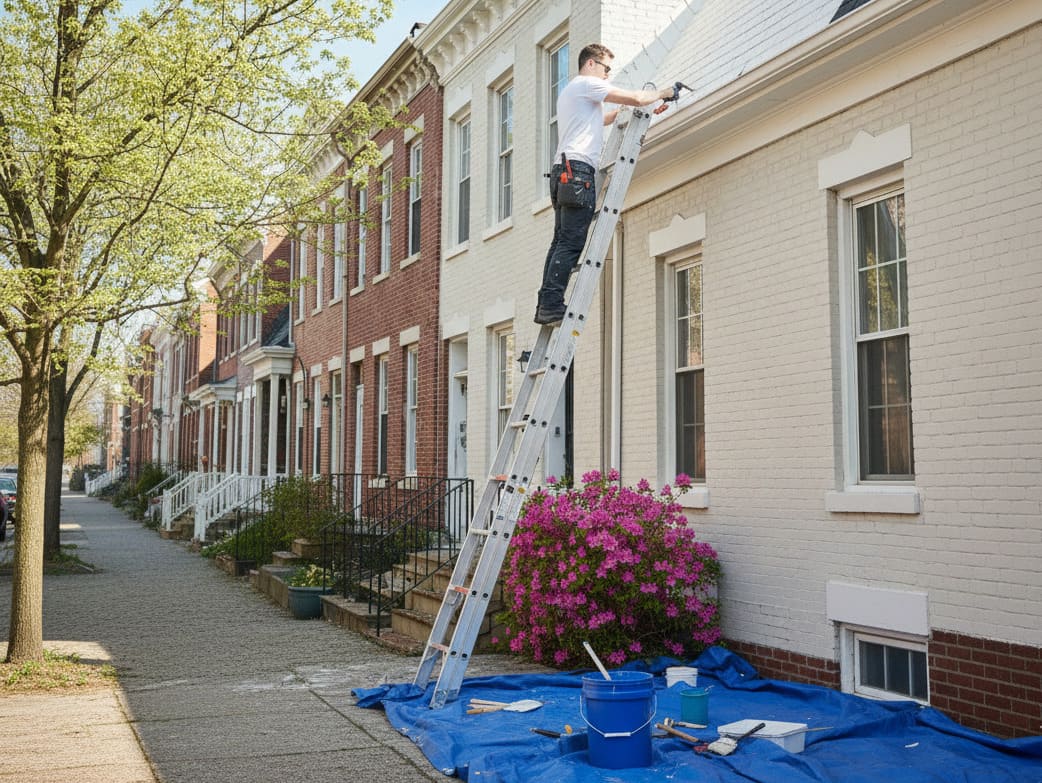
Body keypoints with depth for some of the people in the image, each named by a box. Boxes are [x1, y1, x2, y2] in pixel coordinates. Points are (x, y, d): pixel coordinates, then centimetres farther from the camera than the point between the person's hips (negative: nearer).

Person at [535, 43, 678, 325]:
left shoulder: (569, 91, 32)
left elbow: (598, 120, 43)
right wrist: (662, 93, 12)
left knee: (561, 242, 4)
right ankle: (552, 304, -21)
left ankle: (546, 306, -1)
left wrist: (623, 111, 36)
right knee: (571, 244, -15)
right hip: (577, 169, -10)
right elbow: (636, 98, -4)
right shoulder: (587, 84, 1)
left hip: (563, 173, 10)